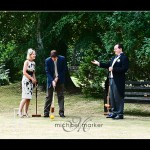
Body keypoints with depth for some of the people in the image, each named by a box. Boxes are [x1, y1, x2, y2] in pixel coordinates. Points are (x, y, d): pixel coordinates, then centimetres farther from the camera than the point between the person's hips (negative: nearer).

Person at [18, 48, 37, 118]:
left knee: (29, 98, 4)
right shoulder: (26, 62, -10)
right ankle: (20, 111, -9)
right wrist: (31, 78, -14)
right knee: (25, 97, -14)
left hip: (31, 81, 7)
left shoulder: (33, 63, 12)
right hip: (26, 80, -7)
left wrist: (34, 79, 6)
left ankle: (26, 112, 8)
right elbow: (24, 72, -16)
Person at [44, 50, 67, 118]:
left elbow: (64, 70, -4)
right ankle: (46, 112, 4)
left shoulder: (62, 59, -12)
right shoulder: (47, 60, -14)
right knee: (48, 96, 0)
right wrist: (52, 81, -20)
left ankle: (61, 112, 3)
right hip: (51, 80, -1)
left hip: (60, 80, 1)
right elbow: (47, 72, -11)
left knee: (61, 96, 0)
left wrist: (57, 78, -12)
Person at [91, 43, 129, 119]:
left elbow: (124, 69, -20)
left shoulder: (124, 58, -10)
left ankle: (120, 114, 2)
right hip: (111, 79, 9)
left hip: (118, 81, -9)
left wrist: (113, 69, -21)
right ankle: (114, 112, 24)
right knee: (112, 97, 14)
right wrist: (99, 63, 12)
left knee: (118, 97, -4)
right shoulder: (114, 57, 18)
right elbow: (108, 65, 21)